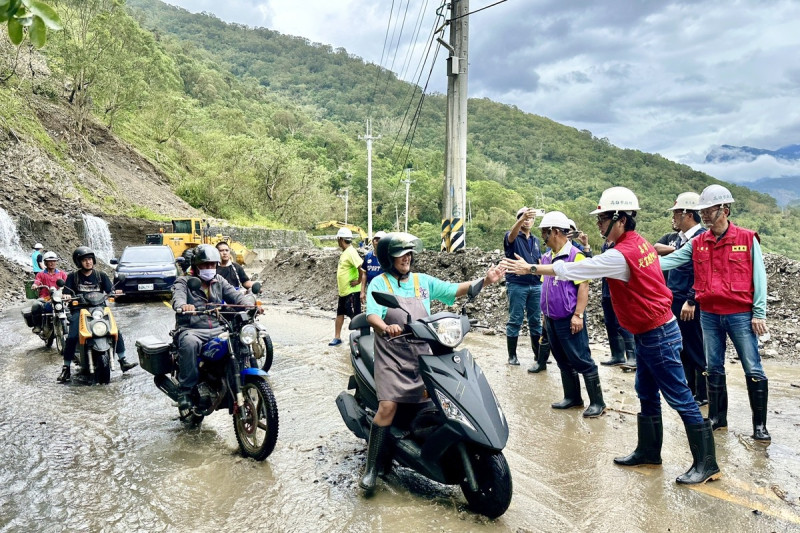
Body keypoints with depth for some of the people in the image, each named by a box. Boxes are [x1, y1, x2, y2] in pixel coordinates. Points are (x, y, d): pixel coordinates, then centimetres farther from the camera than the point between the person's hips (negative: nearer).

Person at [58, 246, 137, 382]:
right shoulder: (73, 276, 8)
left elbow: (110, 291, 6)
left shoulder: (101, 275, 12)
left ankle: (123, 361, -6)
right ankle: (66, 368, -8)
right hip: (79, 310, -1)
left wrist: (116, 292, -16)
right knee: (71, 337, -20)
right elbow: (66, 293, 2)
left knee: (117, 330, -15)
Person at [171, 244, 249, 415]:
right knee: (190, 343, -37)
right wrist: (183, 306, -42)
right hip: (191, 330, -4)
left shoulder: (219, 281, 19)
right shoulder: (183, 282, 6)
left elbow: (235, 295, 3)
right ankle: (185, 391, -26)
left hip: (217, 329, 4)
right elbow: (178, 297, -16)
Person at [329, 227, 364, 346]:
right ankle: (337, 337, 25)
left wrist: (359, 281, -21)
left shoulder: (350, 252, -19)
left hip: (351, 291, -10)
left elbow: (361, 267, -29)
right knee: (340, 314, 16)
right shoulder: (344, 253, 12)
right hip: (343, 291, 10)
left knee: (355, 316, -3)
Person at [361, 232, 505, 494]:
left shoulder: (423, 281, 11)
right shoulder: (379, 283, 0)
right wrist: (385, 327, -39)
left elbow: (454, 290, 5)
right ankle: (372, 467, -4)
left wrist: (485, 281, -10)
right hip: (392, 357, -4)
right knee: (388, 406, -17)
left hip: (422, 355, 4)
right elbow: (372, 315, -15)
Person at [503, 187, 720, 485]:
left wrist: (531, 268, -15)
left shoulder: (621, 255, -24)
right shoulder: (641, 244, 5)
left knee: (679, 398, -1)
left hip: (656, 335, -10)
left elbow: (572, 271, -21)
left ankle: (706, 463, 9)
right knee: (646, 394, 17)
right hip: (647, 334, 10)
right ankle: (649, 451, 29)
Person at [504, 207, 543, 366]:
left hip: (535, 285, 5)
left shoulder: (536, 240, 16)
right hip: (517, 285, -5)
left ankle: (538, 353, 19)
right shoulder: (513, 237, -2)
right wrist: (522, 219, -46)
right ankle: (512, 355, 8)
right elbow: (511, 235, -28)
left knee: (536, 321, 10)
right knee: (515, 321, 0)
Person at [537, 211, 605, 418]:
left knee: (582, 361, -1)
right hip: (551, 320, 8)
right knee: (563, 362, 15)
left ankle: (597, 402, 10)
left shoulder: (575, 255, -14)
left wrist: (578, 315, -21)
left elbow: (583, 287, -17)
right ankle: (572, 397, 27)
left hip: (569, 320, -8)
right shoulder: (547, 257, 11)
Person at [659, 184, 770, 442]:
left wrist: (759, 313, -7)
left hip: (740, 315, -4)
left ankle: (759, 425, 14)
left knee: (753, 370, 2)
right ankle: (717, 417, 26)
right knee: (714, 368, 13)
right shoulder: (698, 243, 4)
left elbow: (758, 278, -5)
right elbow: (670, 261, 0)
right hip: (709, 316, 4)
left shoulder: (747, 239, -6)